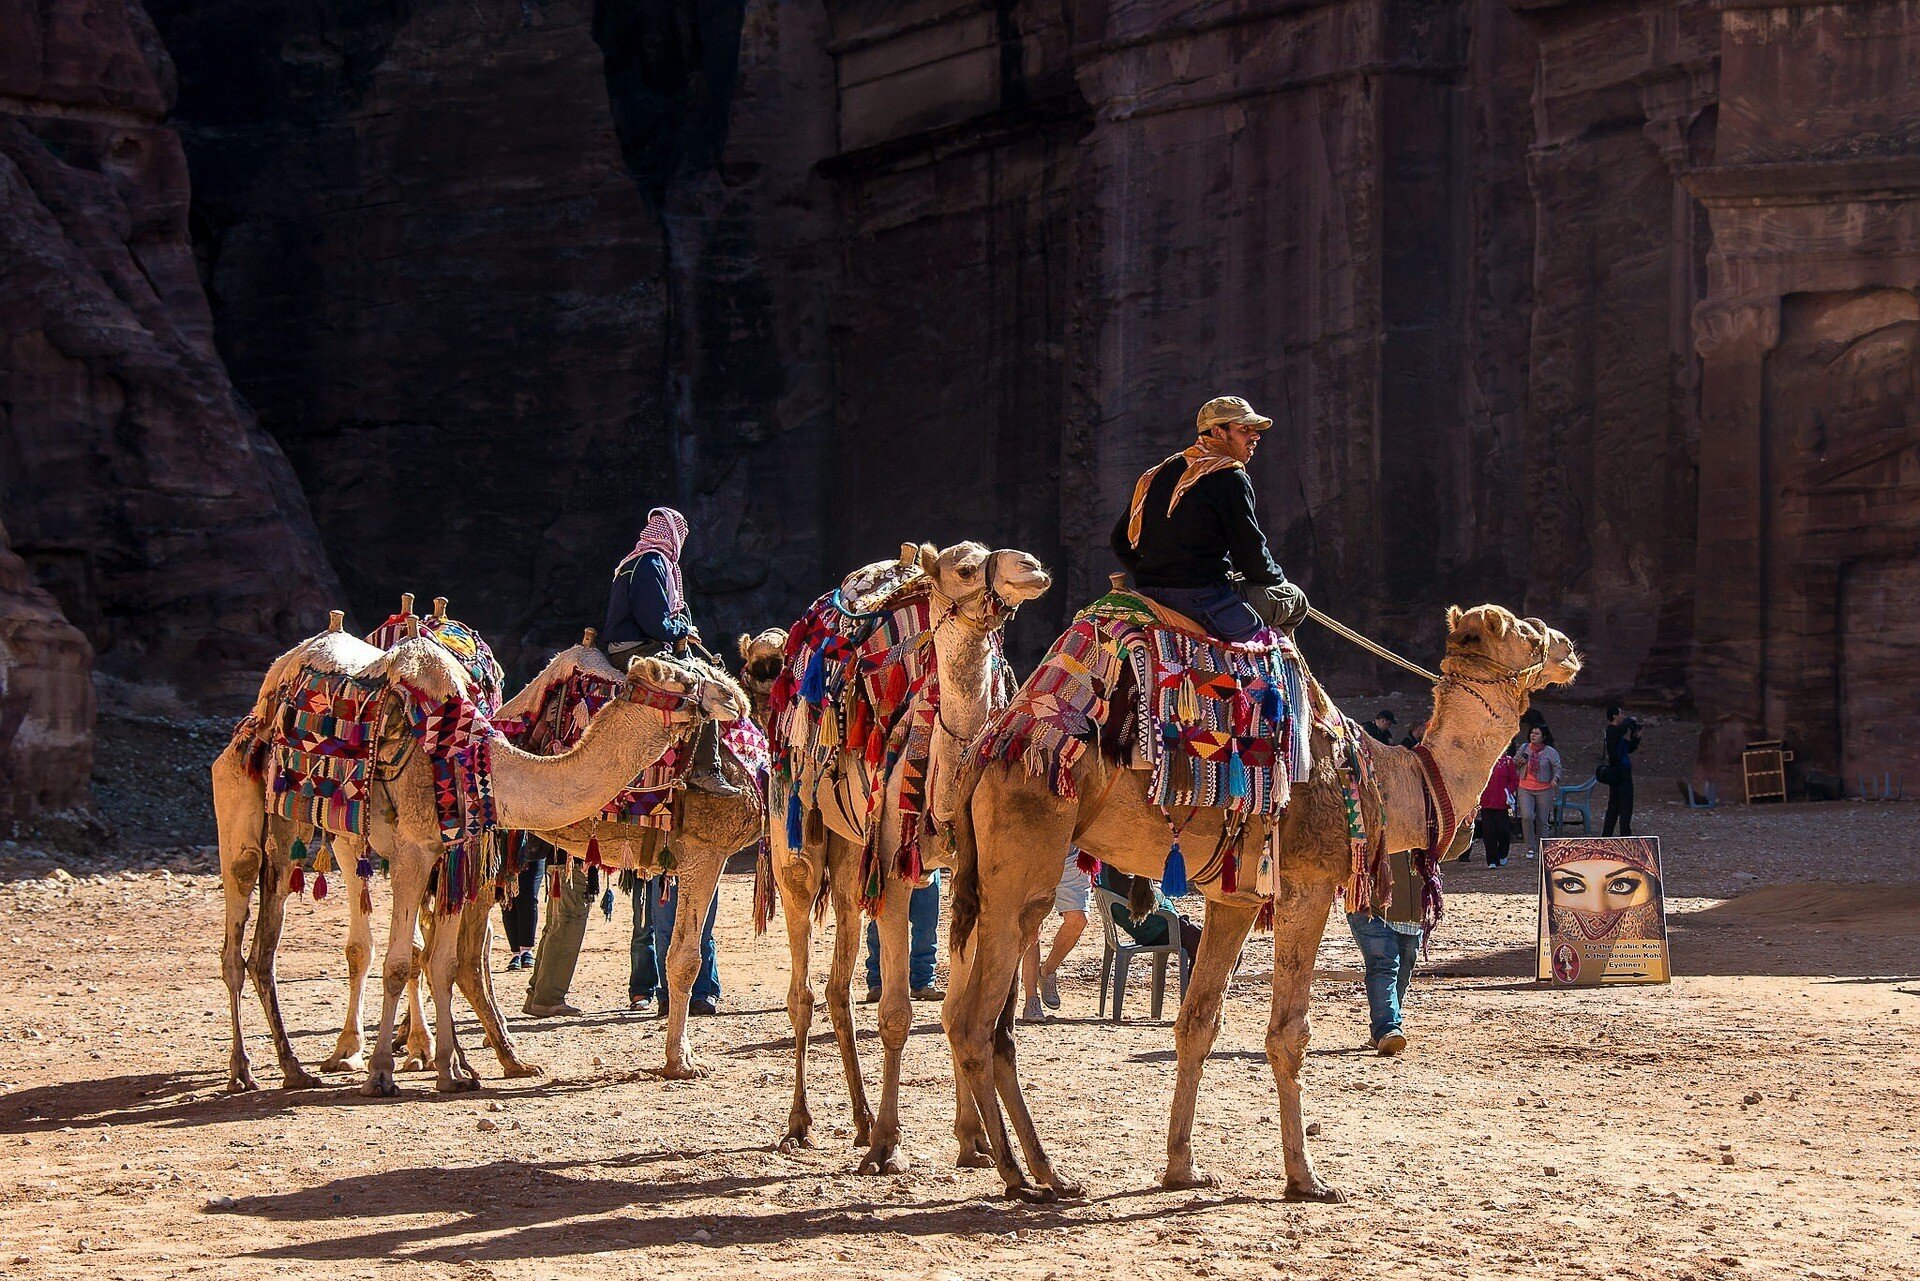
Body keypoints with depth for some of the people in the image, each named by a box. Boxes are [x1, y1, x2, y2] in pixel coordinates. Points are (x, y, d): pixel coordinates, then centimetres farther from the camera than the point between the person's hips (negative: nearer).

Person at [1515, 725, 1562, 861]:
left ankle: (1540, 850, 18)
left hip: (1544, 790, -1)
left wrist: (1555, 779, -19)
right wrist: (1519, 762, -2)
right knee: (1526, 817, -18)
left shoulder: (1550, 752, -3)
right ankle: (1530, 847, -7)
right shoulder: (1524, 749, 6)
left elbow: (1557, 768, 1)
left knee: (1542, 820, 6)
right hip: (1525, 789, 1)